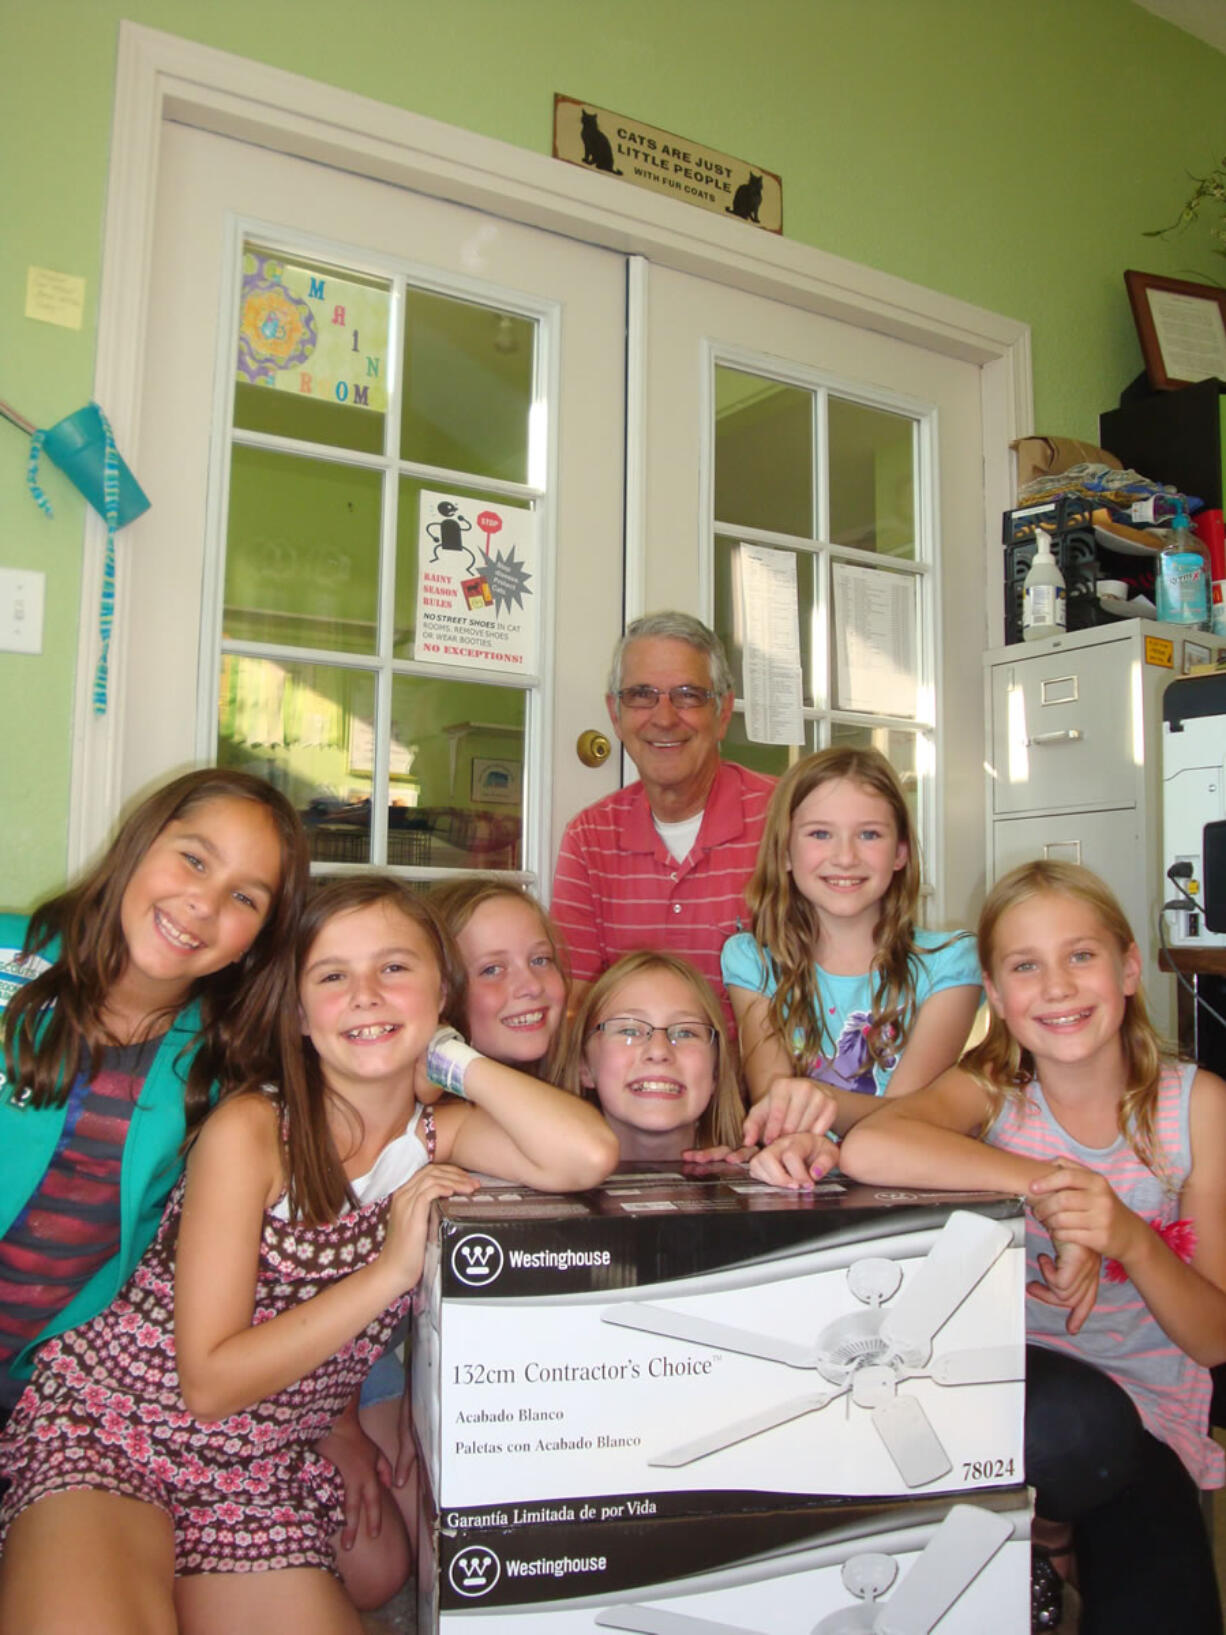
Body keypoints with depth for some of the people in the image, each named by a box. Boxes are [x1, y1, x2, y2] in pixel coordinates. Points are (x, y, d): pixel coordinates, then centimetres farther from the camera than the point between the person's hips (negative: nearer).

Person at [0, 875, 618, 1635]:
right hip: (103, 1436, -5)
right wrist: (392, 1271, -22)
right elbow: (209, 1381, -16)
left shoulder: (440, 1133, -4)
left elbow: (588, 1156, -25)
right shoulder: (250, 1130, -15)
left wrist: (452, 1058, -14)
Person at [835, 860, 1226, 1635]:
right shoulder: (991, 1092, -8)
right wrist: (1049, 1187, -29)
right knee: (1076, 1420, -32)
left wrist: (1132, 1238, -24)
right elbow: (867, 1148, -32)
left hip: (1143, 1408, 2)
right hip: (1013, 1380, -1)